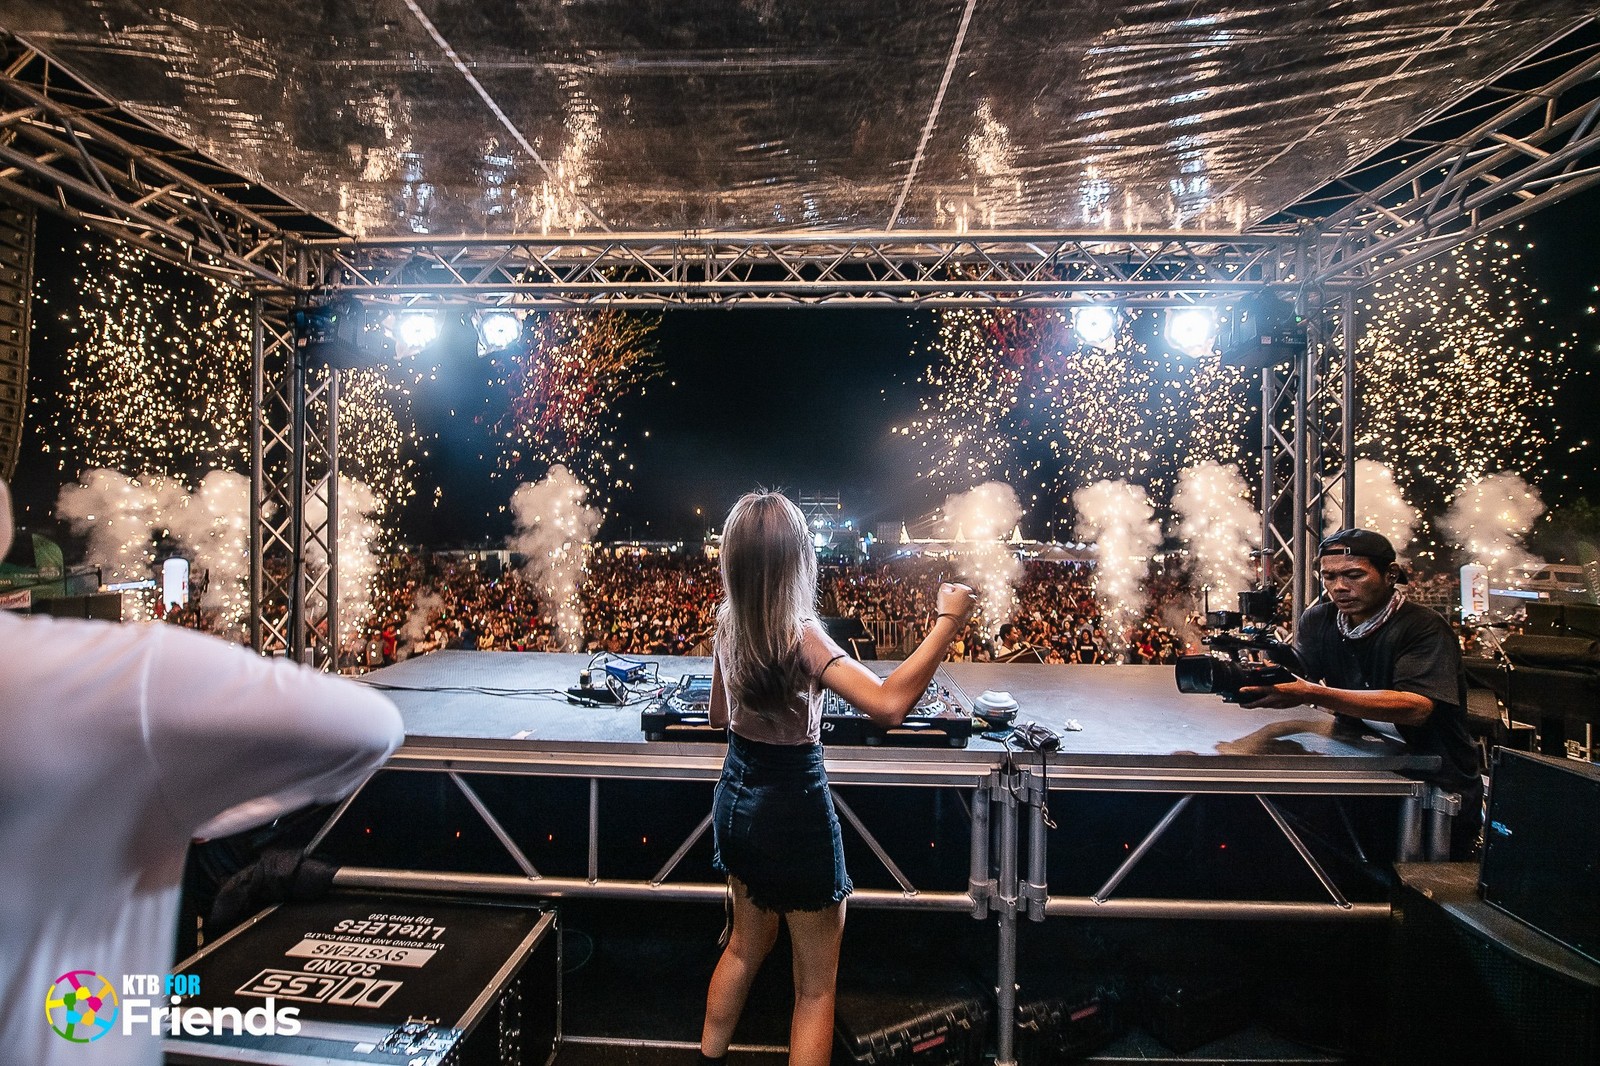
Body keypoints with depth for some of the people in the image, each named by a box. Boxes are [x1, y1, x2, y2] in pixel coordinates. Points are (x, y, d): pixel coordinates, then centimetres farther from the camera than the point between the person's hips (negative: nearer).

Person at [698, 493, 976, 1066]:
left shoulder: (727, 623, -5)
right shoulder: (800, 633, -26)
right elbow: (888, 703, -40)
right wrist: (948, 621, -31)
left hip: (736, 799, 7)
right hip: (793, 808, -7)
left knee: (746, 945, 30)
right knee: (816, 983, 14)